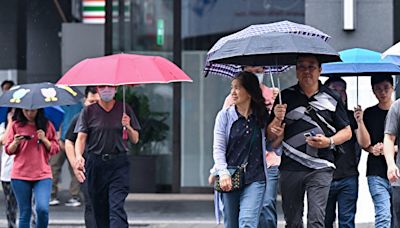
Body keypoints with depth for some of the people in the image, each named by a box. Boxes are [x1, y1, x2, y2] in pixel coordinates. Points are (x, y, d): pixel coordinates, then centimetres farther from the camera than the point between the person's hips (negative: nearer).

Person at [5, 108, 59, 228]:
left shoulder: (47, 125, 7)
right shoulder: (15, 125, 6)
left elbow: (55, 149, 8)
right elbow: (9, 150, 7)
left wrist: (44, 139, -9)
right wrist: (16, 142, -13)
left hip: (43, 174, 0)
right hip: (20, 175, 0)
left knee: (42, 209, -19)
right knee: (25, 213, 1)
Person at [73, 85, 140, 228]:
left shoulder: (124, 109, 8)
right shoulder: (88, 111, 6)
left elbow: (135, 140, 12)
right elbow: (81, 137, -2)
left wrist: (128, 127, -9)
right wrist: (78, 156, -21)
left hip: (119, 164, -1)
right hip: (96, 166, 1)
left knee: (117, 208, -15)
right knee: (100, 209, 6)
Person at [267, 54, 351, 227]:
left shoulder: (331, 99, 7)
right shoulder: (285, 97, 8)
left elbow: (347, 132, 13)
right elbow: (270, 136, 8)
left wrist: (329, 142, -6)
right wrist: (277, 120, -13)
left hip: (320, 169, -1)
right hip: (290, 168, 2)